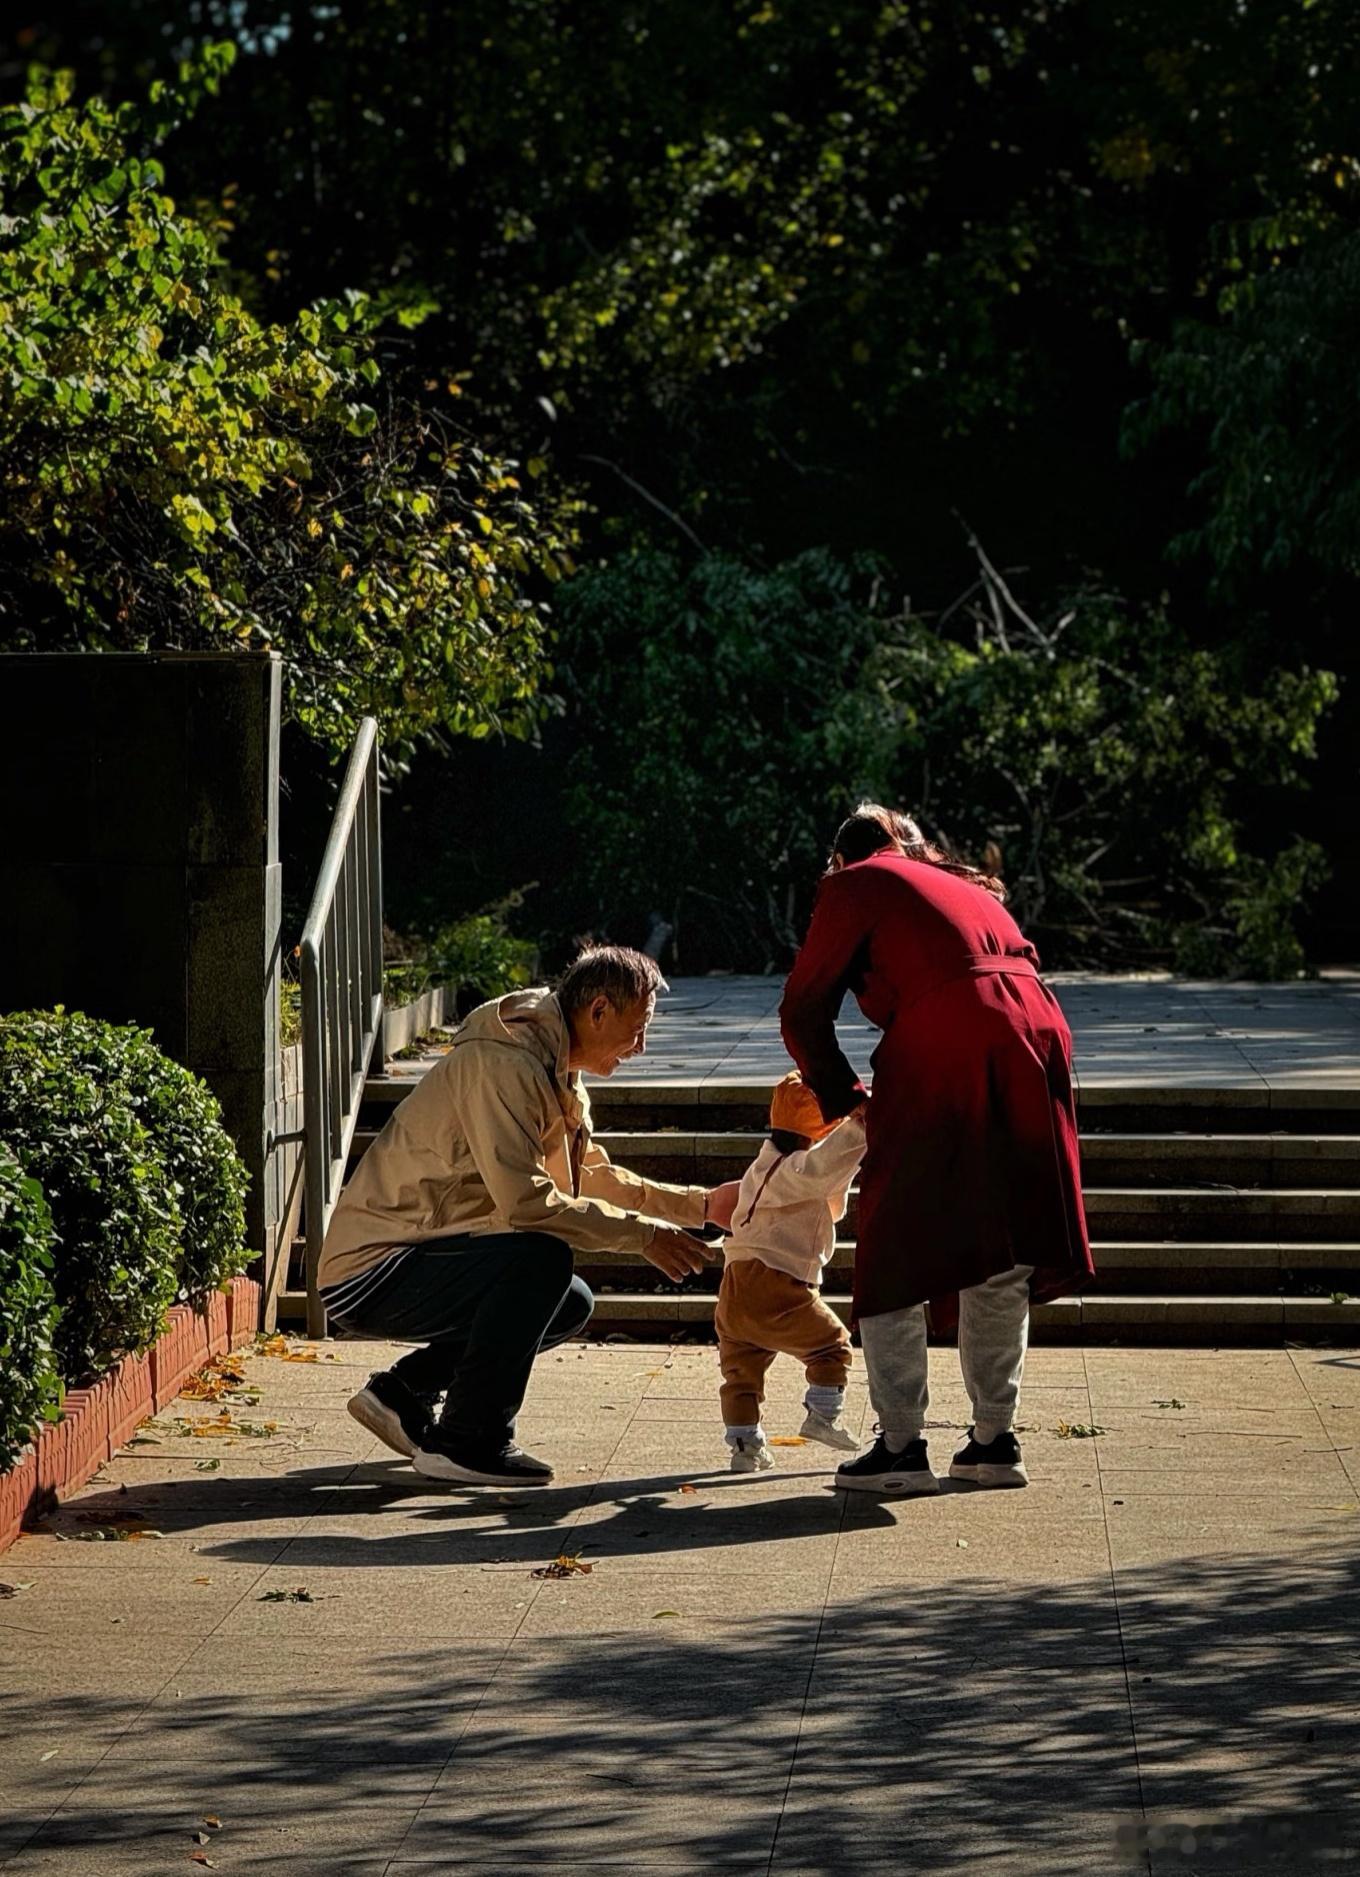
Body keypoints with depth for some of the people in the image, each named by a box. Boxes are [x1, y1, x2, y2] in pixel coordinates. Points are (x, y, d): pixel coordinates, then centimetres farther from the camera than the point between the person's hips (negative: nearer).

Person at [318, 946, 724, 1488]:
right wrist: (644, 1234, -20)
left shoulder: (557, 1074, 12)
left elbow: (594, 1176, 25)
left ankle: (406, 1392, 14)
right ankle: (467, 1439, -15)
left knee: (571, 1305, 11)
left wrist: (699, 1205, 16)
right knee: (541, 1258, -26)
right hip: (368, 1273, -11)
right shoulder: (503, 1066, -21)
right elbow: (524, 1201, -28)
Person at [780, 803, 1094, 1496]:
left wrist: (843, 1097, 22)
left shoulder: (857, 885, 14)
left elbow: (803, 1010, 10)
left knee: (895, 1257, 3)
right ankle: (996, 1439, 15)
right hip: (1035, 1034, 6)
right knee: (1000, 1261, 14)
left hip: (945, 1050, -6)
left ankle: (901, 1446, 0)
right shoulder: (966, 885, 32)